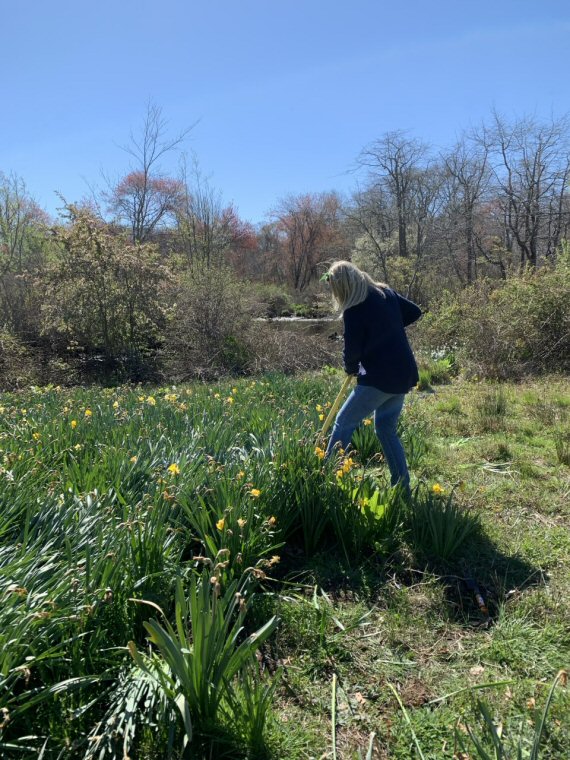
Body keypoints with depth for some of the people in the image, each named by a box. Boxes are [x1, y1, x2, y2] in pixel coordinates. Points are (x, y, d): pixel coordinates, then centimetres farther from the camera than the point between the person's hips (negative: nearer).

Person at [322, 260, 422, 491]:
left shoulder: (354, 310, -14)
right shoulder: (387, 293, 8)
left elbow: (352, 351, -12)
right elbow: (414, 312, 18)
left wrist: (351, 368, 9)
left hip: (379, 378, -8)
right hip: (405, 375, 8)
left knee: (343, 423, 2)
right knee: (387, 428, 18)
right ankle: (402, 486, 21)